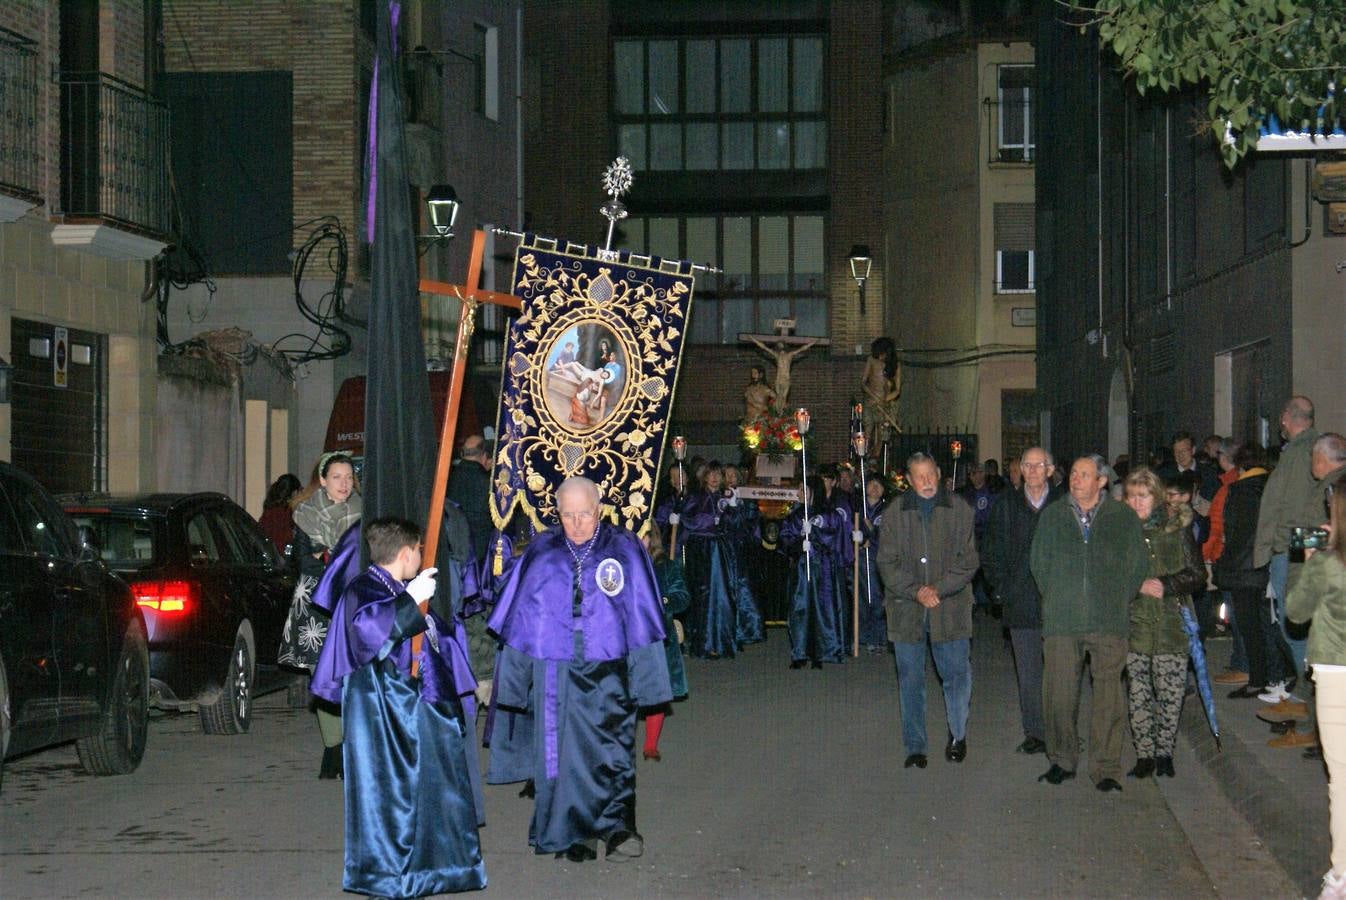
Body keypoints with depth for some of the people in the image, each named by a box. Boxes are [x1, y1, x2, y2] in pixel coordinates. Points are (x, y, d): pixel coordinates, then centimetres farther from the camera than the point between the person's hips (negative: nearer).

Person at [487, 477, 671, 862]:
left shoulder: (624, 549, 1)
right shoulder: (541, 553, 4)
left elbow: (642, 617, 3)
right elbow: (520, 618, 9)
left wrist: (645, 675, -1)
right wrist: (516, 675, 6)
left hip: (608, 675, -1)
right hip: (554, 676, 1)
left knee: (612, 754, -2)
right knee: (563, 755, 4)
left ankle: (617, 826, 11)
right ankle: (572, 833, 14)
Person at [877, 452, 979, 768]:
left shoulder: (959, 510, 1)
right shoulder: (895, 514, 3)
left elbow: (968, 560, -1)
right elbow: (887, 563, 0)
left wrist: (938, 589, -13)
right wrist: (915, 591, -14)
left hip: (950, 608, -1)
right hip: (906, 609, 1)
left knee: (957, 674, 1)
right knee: (910, 680, 6)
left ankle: (958, 734, 25)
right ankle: (915, 748, 16)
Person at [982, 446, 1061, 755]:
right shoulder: (1007, 505, 7)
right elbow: (991, 552, 11)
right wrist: (1001, 589, 2)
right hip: (1020, 603, 2)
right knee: (1028, 674, 5)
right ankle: (1035, 733, 12)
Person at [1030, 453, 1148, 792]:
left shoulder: (1124, 517, 5)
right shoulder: (1052, 516, 9)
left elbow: (1139, 564, 11)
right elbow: (1037, 561, 16)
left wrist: (1118, 602, 8)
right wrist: (1056, 599, 11)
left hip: (1108, 623, -1)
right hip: (1062, 622, 1)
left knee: (1108, 696, -3)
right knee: (1059, 694, 2)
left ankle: (1106, 768, 3)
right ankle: (1062, 761, 17)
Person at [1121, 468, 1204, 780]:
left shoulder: (1177, 527, 1)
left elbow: (1197, 574, 2)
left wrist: (1166, 585, -13)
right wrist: (1139, 586, -13)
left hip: (1172, 623, 0)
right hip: (1134, 623, 1)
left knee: (1171, 694, 0)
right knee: (1138, 695, 1)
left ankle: (1164, 753, 15)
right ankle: (1144, 755, 11)